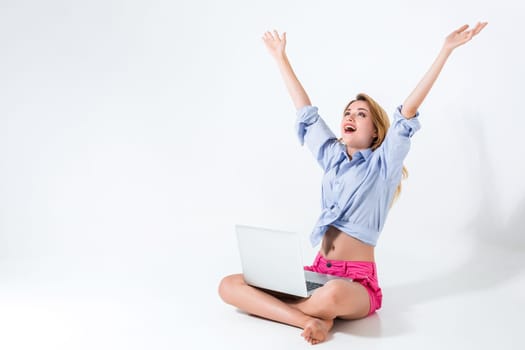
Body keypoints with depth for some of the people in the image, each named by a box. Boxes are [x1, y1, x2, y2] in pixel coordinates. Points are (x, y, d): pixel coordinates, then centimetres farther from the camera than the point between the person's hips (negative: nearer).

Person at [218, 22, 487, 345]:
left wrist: (446, 50, -16)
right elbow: (306, 111, 17)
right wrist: (281, 57, 23)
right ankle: (309, 318, -21)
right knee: (229, 285, -13)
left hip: (357, 283, -5)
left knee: (333, 294, -44)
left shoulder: (383, 164, 0)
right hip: (317, 271, 5)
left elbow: (409, 110, -10)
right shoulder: (332, 156, 14)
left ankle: (271, 307, -14)